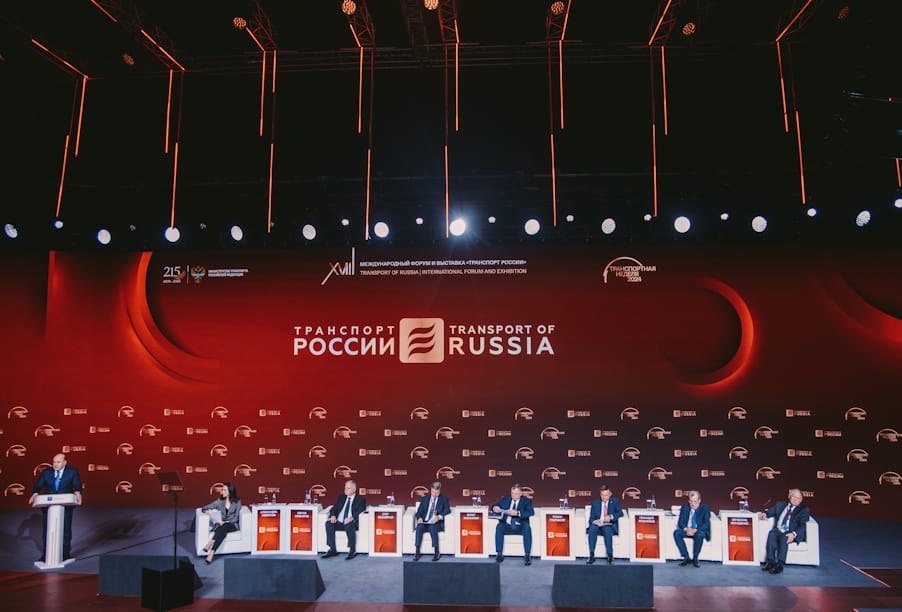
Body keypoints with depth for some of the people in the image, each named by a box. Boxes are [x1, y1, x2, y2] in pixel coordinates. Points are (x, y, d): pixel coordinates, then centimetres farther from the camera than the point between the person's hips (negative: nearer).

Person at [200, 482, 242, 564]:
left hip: (233, 525, -2)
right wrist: (207, 511, -17)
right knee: (222, 531, -37)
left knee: (223, 527, -38)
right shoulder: (220, 501, 8)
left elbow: (236, 518, -4)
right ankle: (211, 552, -52)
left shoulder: (237, 502, 0)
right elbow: (205, 508, 7)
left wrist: (225, 522, -19)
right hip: (222, 524, 2)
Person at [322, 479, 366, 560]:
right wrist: (333, 515, -7)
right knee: (328, 523, -25)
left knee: (349, 526, -38)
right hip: (339, 522, 5)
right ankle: (332, 550, -19)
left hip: (351, 523, -5)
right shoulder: (341, 497, 22)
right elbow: (334, 508, 17)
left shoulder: (361, 499, 6)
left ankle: (352, 551, -25)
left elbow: (360, 512, -8)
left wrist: (351, 518, -26)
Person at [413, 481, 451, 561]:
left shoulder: (444, 499, 10)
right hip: (424, 522, 2)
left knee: (432, 528, -36)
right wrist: (419, 518, -14)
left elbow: (447, 510, -5)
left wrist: (439, 517, -24)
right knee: (419, 527, -31)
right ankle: (417, 552, -30)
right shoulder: (424, 499, 17)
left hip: (436, 523, -2)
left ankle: (436, 553, -28)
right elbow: (419, 511, 10)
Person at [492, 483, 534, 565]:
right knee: (499, 527, -29)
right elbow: (495, 506, 12)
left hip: (520, 526, -2)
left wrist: (517, 513, -28)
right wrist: (495, 508, -14)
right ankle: (499, 554, -24)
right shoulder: (505, 499, 16)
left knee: (527, 528, -33)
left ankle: (527, 556, -29)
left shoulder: (526, 501, 6)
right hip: (507, 525, 2)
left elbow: (531, 512, -13)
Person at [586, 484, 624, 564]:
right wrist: (595, 521, -14)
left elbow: (620, 513, -3)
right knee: (592, 529, -34)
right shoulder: (595, 503, 16)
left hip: (610, 526, -2)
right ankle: (591, 556, -31)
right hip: (598, 525, 2)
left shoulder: (615, 502, 13)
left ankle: (610, 556, -30)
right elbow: (591, 518, 11)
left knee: (607, 530, -38)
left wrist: (611, 517, -22)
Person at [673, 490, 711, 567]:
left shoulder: (705, 508, -3)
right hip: (687, 530, 3)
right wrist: (686, 529, -22)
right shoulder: (685, 507, 5)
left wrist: (695, 530, -28)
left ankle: (695, 558, -19)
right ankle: (686, 557, -21)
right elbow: (680, 522, 1)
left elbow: (706, 524, -13)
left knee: (700, 534, -38)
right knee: (676, 532, -27)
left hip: (699, 531, -3)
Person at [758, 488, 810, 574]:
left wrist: (794, 534, -21)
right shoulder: (780, 505, 25)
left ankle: (779, 565, -37)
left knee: (784, 538, -36)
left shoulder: (804, 509, 12)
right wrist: (764, 514, -1)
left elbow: (803, 525, -2)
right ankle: (770, 562, -33)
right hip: (778, 531, 3)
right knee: (772, 533, -32)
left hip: (791, 534, -3)